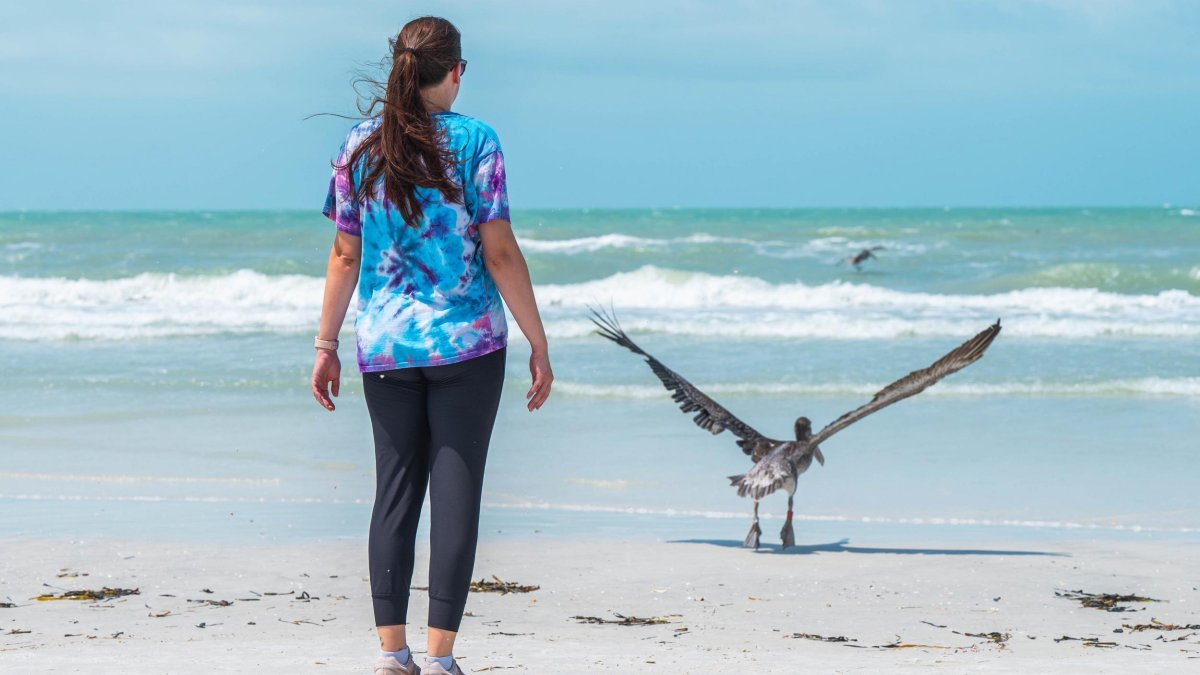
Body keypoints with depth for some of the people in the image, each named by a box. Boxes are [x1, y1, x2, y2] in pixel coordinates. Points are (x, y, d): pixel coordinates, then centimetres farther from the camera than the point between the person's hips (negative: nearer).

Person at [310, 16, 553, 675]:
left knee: (395, 491, 9)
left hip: (385, 347, 3)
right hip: (467, 345, -3)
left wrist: (326, 343, 13)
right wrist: (538, 343, -2)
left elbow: (345, 255, 5)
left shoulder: (360, 145, 3)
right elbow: (499, 254, -9)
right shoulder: (474, 140, -7)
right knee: (455, 493, 0)